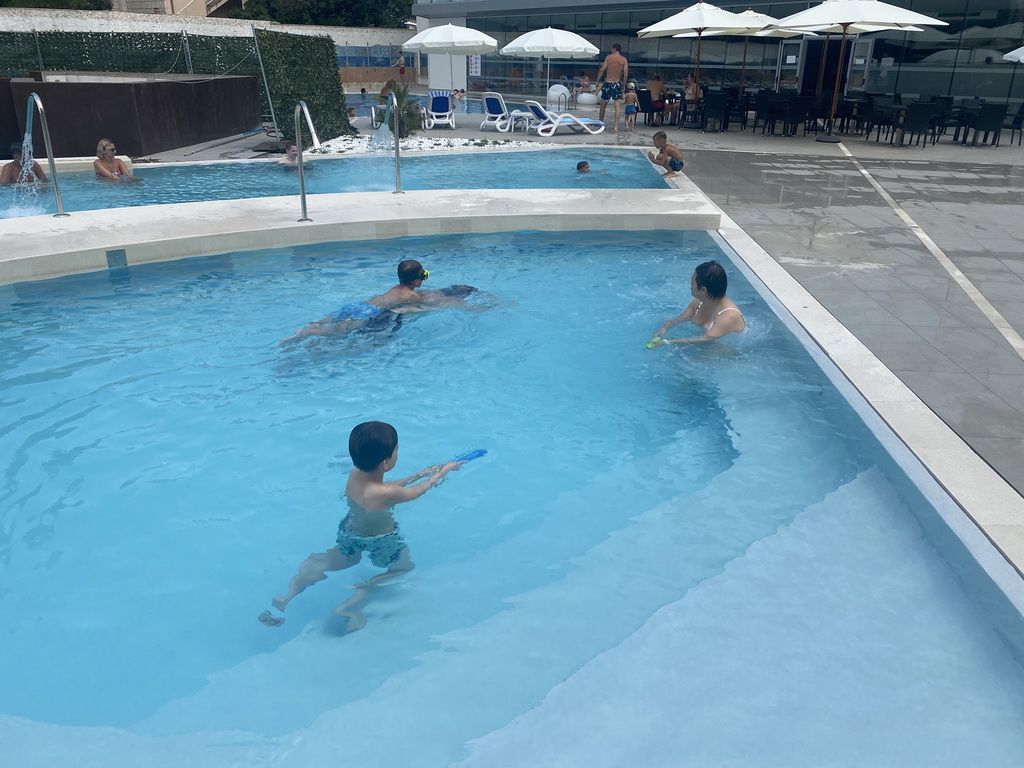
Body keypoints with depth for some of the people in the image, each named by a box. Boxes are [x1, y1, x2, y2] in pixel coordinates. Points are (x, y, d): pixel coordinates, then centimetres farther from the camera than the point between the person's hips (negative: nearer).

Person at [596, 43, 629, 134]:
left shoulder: (608, 57, -2)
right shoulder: (624, 60, 1)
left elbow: (602, 70, -5)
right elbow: (626, 74, -2)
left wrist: (598, 81, 3)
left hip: (607, 83, 0)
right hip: (617, 84, 1)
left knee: (603, 106, 13)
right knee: (617, 106, 0)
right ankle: (616, 127, -8)